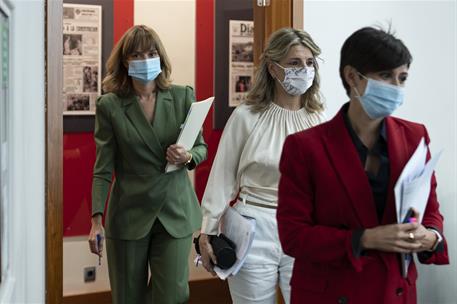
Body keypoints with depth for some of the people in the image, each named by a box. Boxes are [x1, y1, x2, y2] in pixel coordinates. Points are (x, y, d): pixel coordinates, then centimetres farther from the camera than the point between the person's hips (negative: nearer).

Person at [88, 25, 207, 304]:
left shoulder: (183, 97, 2)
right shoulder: (109, 105, -3)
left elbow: (201, 147, 10)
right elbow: (103, 170, -3)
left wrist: (188, 157, -13)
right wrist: (96, 220, -10)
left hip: (175, 212, 1)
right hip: (129, 215, -1)